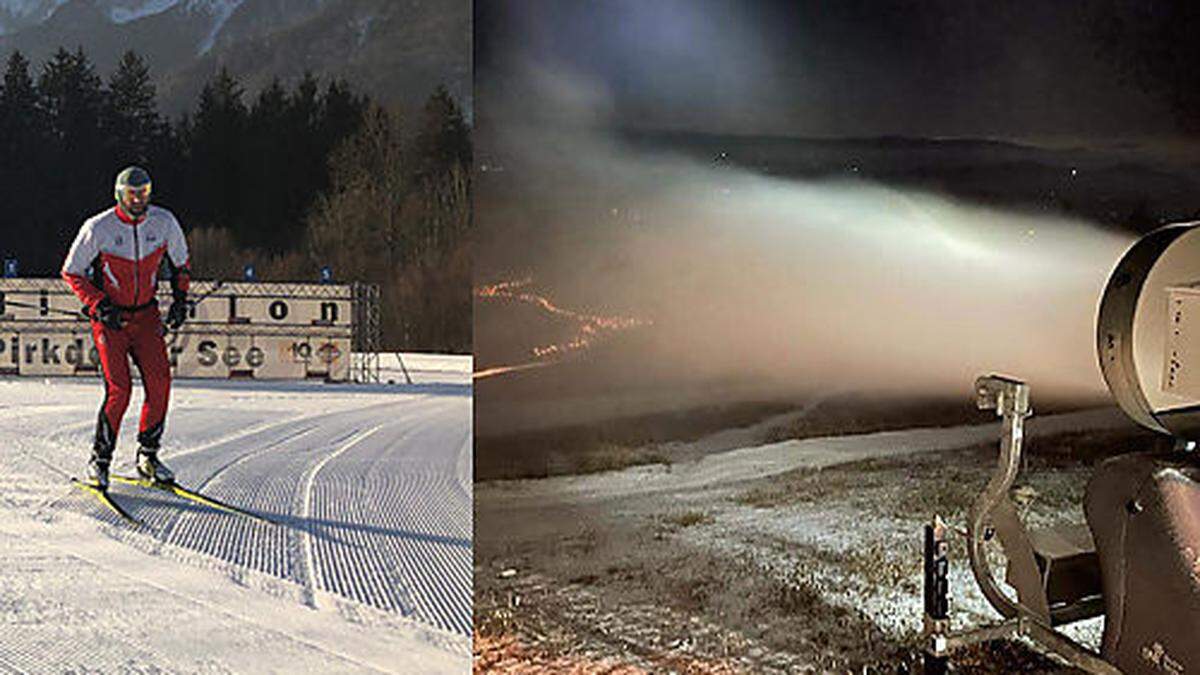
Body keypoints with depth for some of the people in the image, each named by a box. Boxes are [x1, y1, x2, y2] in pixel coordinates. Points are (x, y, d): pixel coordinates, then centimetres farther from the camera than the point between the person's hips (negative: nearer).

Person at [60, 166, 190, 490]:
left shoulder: (164, 222, -4)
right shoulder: (98, 228, -13)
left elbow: (180, 261, 14)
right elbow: (71, 272, -4)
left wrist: (180, 298, 4)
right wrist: (99, 306, -14)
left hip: (146, 315, 3)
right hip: (109, 317, -3)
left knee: (160, 383, -9)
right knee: (119, 390, -14)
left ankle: (148, 455, 8)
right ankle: (99, 460, 2)